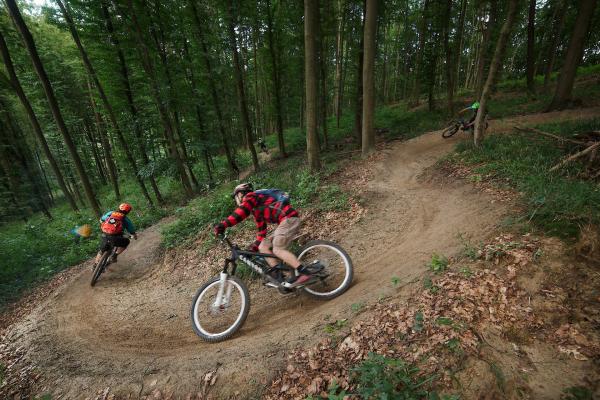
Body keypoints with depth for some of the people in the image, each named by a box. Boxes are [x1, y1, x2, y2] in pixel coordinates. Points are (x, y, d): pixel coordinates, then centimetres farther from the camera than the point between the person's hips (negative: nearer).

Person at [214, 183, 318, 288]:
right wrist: (255, 246, 27)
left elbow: (242, 211, -18)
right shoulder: (255, 209, 28)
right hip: (286, 221, 10)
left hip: (289, 218, -10)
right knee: (263, 246, 6)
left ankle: (305, 272, -18)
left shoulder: (250, 196, 2)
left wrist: (223, 224, -22)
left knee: (278, 250, -16)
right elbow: (261, 229, 29)